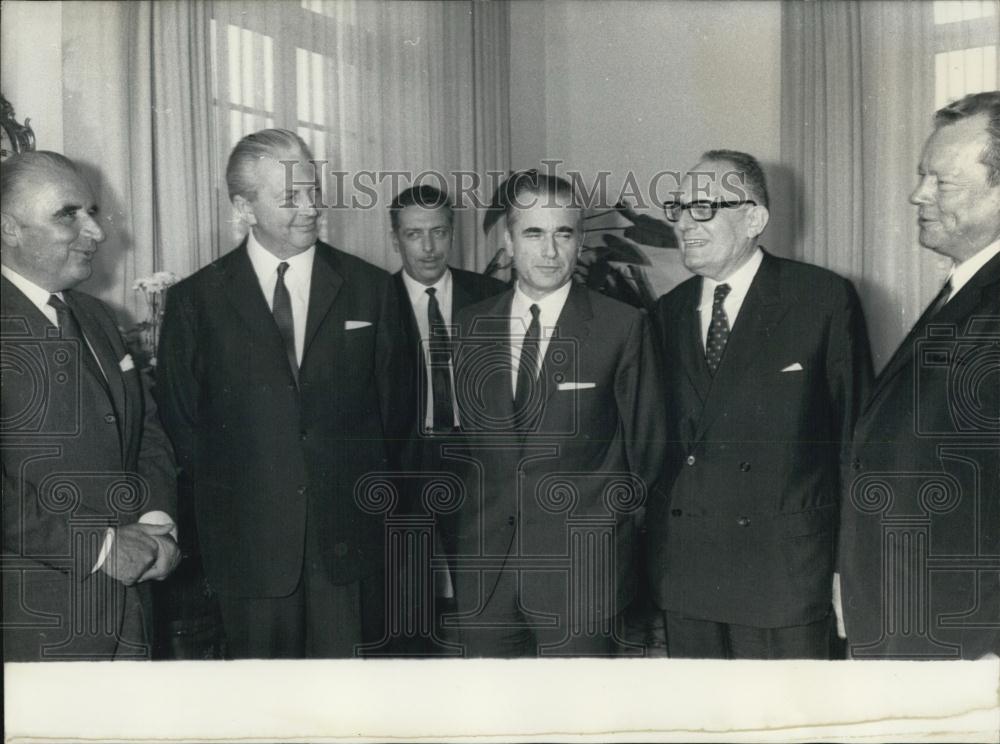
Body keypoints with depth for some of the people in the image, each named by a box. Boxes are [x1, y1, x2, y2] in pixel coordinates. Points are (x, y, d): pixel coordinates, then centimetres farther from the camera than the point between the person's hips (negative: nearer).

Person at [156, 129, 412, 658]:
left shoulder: (369, 288, 4)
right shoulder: (195, 300, 2)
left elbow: (393, 403, 7)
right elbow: (180, 422, 6)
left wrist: (374, 501, 5)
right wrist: (217, 512, 4)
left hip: (348, 538, 1)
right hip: (246, 542, 0)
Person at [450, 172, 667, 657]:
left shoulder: (624, 327, -5)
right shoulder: (471, 325, 7)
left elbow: (646, 444, 1)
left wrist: (618, 530, 3)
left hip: (582, 571, -3)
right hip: (484, 574, 4)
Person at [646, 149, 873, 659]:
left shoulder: (826, 298, -5)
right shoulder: (668, 311, 9)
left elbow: (855, 431, -4)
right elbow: (657, 439, 11)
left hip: (784, 574, -4)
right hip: (682, 574, 4)